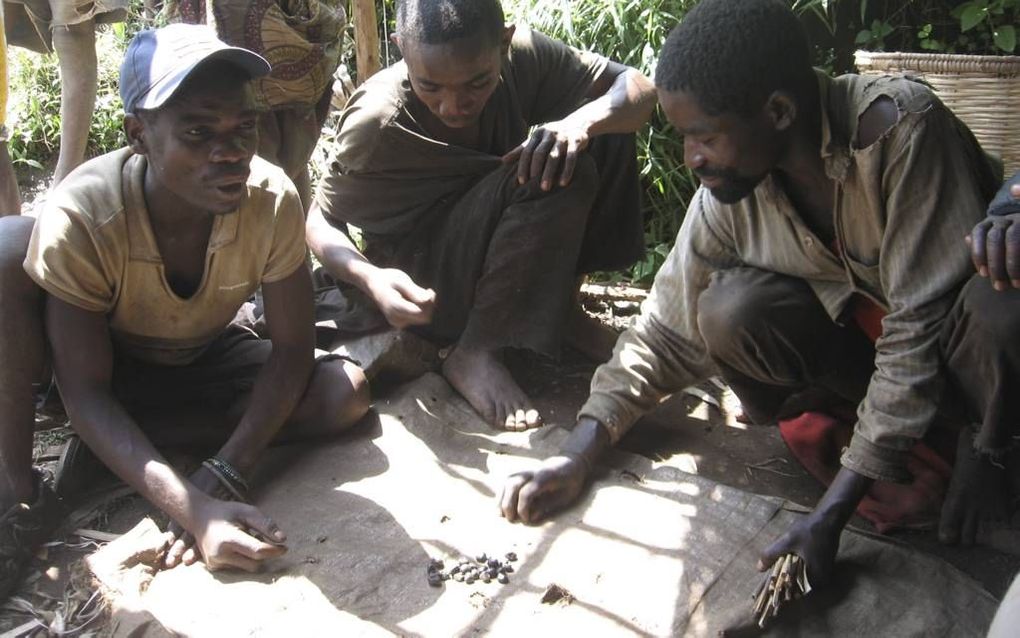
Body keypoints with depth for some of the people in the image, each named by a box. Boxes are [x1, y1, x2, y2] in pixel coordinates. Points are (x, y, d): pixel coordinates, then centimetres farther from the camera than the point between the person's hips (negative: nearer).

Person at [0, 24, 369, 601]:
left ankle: (120, 451, -13)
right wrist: (193, 509, -42)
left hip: (200, 362, 3)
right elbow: (86, 394, -29)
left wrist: (224, 478, -31)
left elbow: (292, 351, -19)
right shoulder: (81, 218, -33)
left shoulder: (273, 200, -27)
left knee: (349, 393, -22)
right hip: (100, 364, -2)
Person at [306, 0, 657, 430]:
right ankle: (474, 353, -20)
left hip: (495, 258, 6)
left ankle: (557, 302, -3)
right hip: (426, 286, -5)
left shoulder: (521, 57, -14)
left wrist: (581, 121, -34)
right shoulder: (376, 123, -25)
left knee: (607, 137, -11)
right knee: (553, 179, -30)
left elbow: (638, 88, -11)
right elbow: (321, 221, -13)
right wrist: (370, 278, -35)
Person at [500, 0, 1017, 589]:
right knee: (730, 312, -25)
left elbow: (918, 323, -31)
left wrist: (830, 515, -32)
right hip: (862, 334, 2)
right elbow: (667, 333, -8)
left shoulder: (900, 127, -30)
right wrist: (577, 457, -20)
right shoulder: (728, 193, -16)